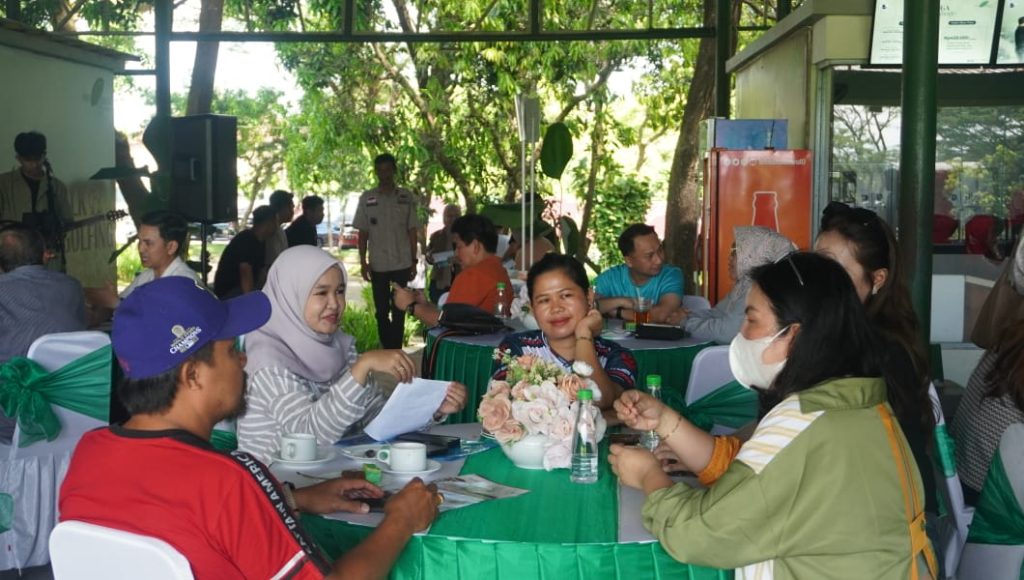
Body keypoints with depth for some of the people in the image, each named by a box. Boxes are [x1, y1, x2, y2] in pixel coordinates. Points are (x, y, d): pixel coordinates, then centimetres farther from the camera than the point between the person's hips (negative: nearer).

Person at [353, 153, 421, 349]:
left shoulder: (407, 197, 1)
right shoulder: (366, 198, 2)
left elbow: (412, 231, 3)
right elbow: (363, 233, 4)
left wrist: (414, 261, 0)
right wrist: (363, 262, -1)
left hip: (402, 263, -1)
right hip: (378, 265, 1)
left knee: (399, 310, 3)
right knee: (381, 311, 6)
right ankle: (389, 351, 16)